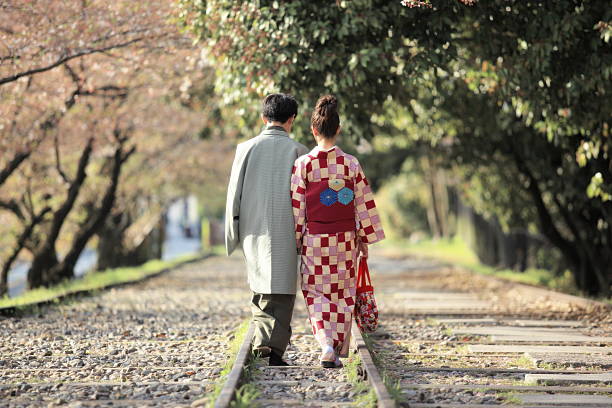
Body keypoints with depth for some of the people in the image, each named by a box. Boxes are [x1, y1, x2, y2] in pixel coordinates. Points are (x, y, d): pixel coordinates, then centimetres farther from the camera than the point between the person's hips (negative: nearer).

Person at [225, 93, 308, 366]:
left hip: (253, 230, 2)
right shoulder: (297, 151, -3)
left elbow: (234, 193, 2)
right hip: (285, 232, -2)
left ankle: (262, 342, 8)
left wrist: (233, 235, 10)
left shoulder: (246, 148, 1)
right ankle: (275, 347, -6)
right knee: (281, 290, 2)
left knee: (260, 288, 16)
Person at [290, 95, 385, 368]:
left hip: (314, 241, -1)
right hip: (345, 241, 1)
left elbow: (296, 207, -5)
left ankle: (326, 344, -14)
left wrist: (295, 240, 5)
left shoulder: (303, 164, -8)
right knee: (343, 295, 12)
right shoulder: (351, 164, -3)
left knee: (316, 294, 7)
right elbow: (364, 203, 0)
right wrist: (365, 238, 10)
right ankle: (338, 351, 14)